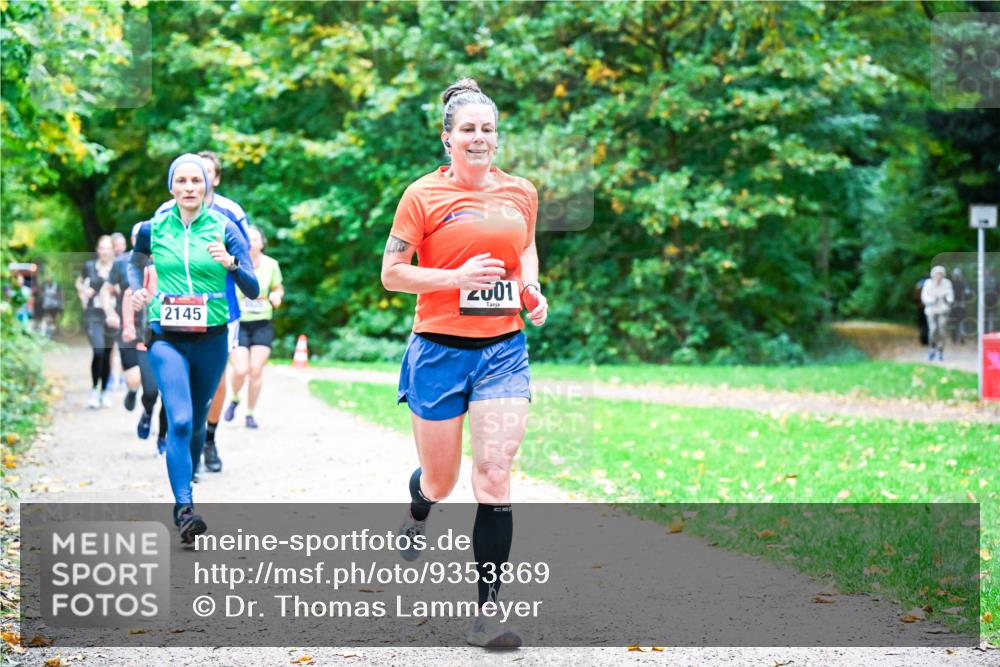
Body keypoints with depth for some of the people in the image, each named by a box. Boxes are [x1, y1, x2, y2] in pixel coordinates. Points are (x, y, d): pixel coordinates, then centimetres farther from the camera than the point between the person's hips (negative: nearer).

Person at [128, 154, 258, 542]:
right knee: (179, 420, -18)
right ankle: (184, 510, -22)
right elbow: (135, 263, 23)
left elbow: (252, 290, -7)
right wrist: (137, 291, 4)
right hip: (166, 338, -1)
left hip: (210, 339, 1)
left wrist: (231, 263, -25)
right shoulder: (153, 229, 0)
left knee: (196, 423, 13)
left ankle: (183, 494, 33)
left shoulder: (224, 229, -3)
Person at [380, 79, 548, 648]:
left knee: (494, 478, -9)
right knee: (440, 481, 10)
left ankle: (488, 611, -5)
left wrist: (532, 289, 6)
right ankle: (418, 512, 50)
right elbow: (391, 274, -6)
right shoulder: (424, 195, -6)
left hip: (503, 349, 2)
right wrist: (458, 277, -19)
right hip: (440, 348, -2)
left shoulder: (521, 193, 6)